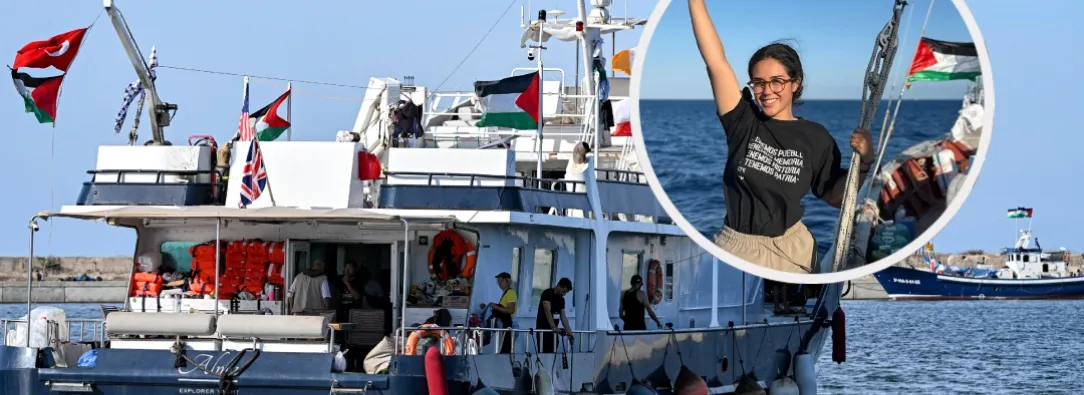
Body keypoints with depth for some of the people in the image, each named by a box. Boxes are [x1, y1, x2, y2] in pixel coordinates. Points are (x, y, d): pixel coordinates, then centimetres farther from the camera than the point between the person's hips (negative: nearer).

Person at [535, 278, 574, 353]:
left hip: (553, 330, 7)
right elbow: (547, 311, -24)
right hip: (543, 329, -7)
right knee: (543, 353, -11)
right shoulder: (547, 294, -13)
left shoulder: (561, 299, 10)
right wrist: (553, 327, -34)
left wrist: (569, 332, 0)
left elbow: (563, 317, 10)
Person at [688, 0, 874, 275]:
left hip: (791, 250, 0)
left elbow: (835, 197, 6)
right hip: (736, 247, 0)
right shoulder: (743, 121, -5)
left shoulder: (816, 138, -2)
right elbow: (716, 63, -13)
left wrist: (862, 162, -11)